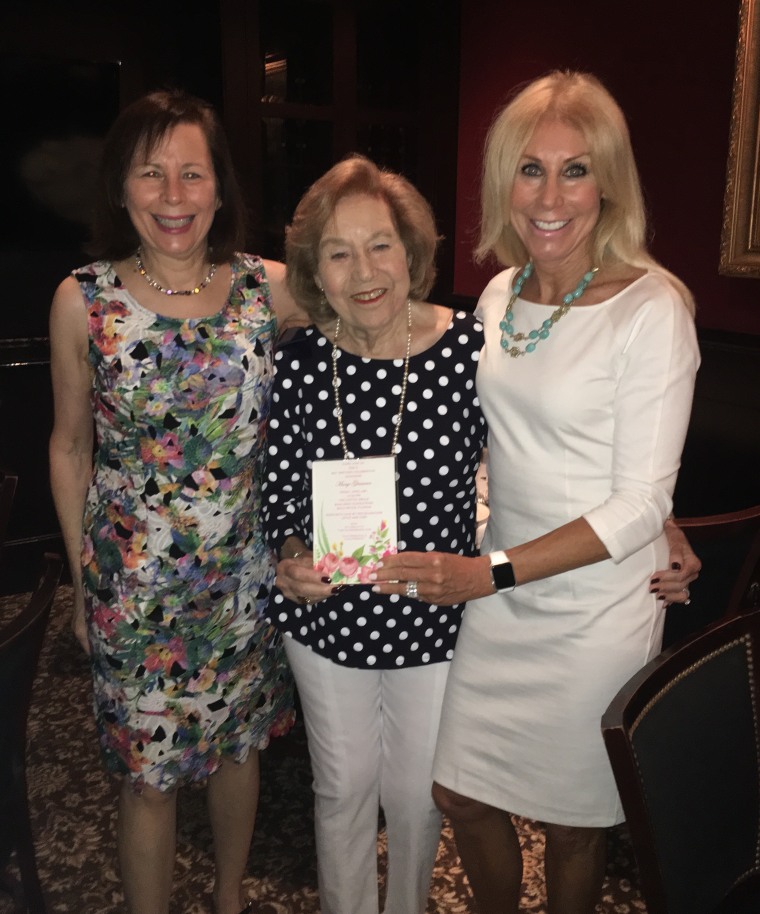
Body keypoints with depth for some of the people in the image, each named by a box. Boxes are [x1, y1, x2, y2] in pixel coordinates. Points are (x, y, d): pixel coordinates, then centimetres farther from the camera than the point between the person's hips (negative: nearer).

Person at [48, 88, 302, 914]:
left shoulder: (271, 288, -7)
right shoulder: (83, 301, -9)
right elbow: (69, 446, 0)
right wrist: (82, 581, 4)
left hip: (246, 575, 2)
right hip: (133, 587, -2)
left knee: (239, 743, 20)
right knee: (149, 772, 12)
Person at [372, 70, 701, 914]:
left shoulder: (651, 308, -17)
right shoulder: (500, 294, 2)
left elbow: (642, 503, -18)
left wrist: (489, 573, -21)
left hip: (597, 609, -5)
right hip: (498, 593, 6)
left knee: (571, 819, 15)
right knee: (460, 792, 17)